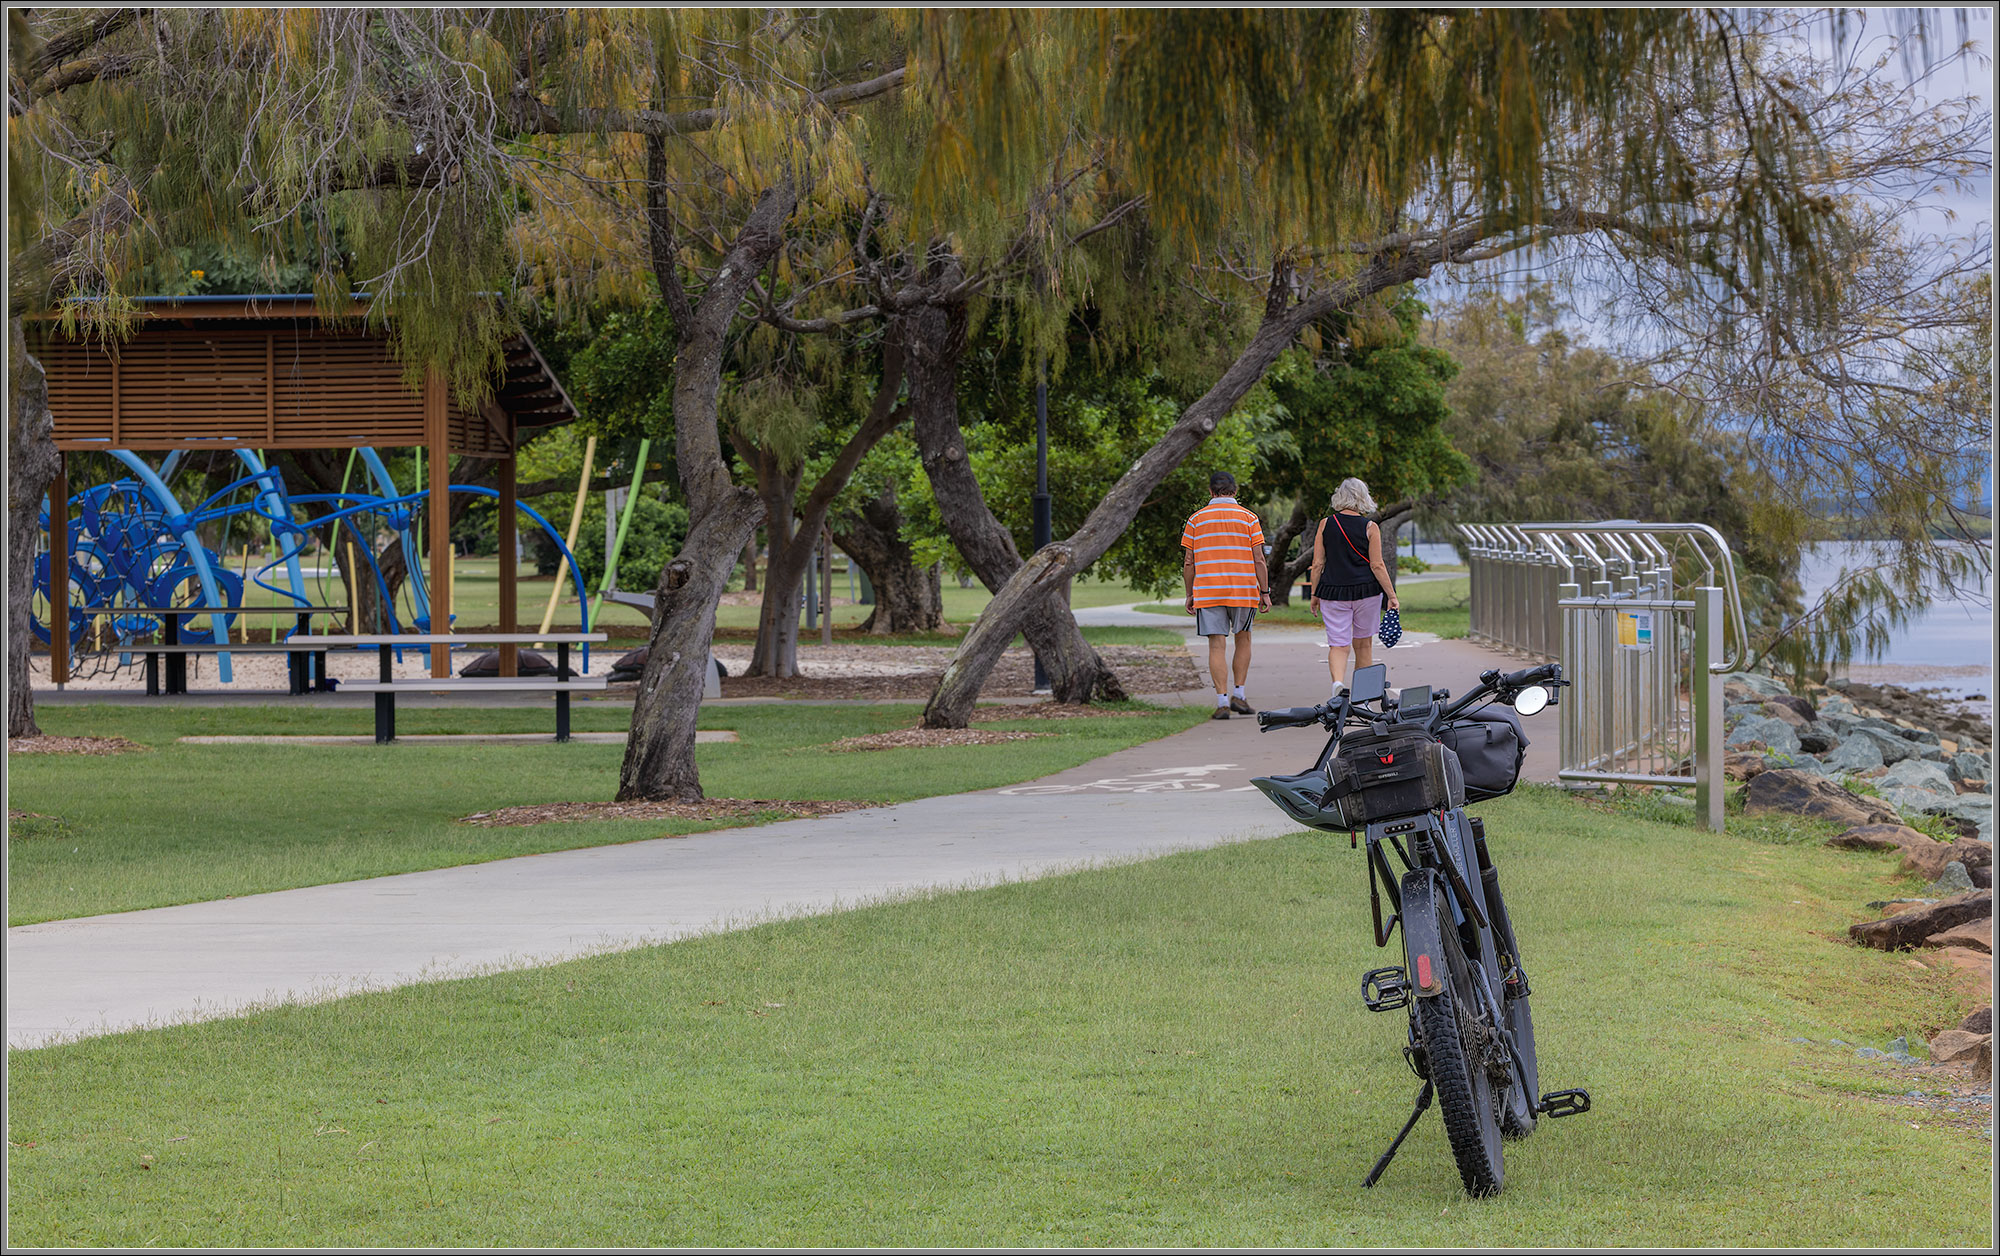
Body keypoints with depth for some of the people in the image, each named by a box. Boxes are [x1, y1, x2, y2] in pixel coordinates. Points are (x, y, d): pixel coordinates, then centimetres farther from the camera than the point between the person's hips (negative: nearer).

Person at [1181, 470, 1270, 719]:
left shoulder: (1196, 519, 4)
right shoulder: (1248, 518, 1)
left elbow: (1188, 562, 3)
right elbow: (1258, 559, -3)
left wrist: (1190, 595, 10)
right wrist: (1265, 592, 3)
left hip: (1207, 593, 0)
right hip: (1244, 591, 0)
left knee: (1217, 645, 0)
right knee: (1243, 640, 17)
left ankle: (1222, 701, -7)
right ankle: (1239, 694, 11)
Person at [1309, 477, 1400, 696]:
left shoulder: (1326, 524, 1)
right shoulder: (1370, 527, -4)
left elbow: (1317, 564, 1)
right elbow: (1377, 565, -7)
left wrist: (1315, 595, 10)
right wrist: (1392, 596, -1)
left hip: (1333, 592, 1)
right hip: (1366, 591, 0)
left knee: (1338, 644, 1)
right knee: (1363, 644, 13)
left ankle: (1338, 681, -28)